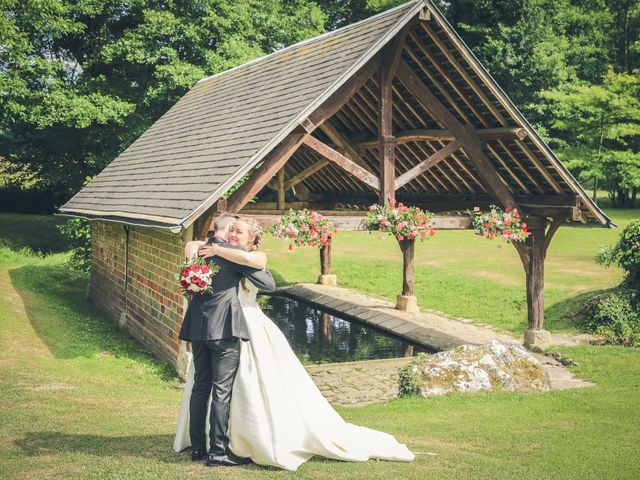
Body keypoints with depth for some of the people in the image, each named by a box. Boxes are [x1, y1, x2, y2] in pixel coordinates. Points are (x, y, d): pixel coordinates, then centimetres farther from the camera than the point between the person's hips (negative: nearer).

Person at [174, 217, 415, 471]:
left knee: (270, 387, -6)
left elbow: (246, 258, -29)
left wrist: (217, 250, -18)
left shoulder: (258, 257, -6)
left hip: (252, 328, -7)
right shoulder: (225, 259, 11)